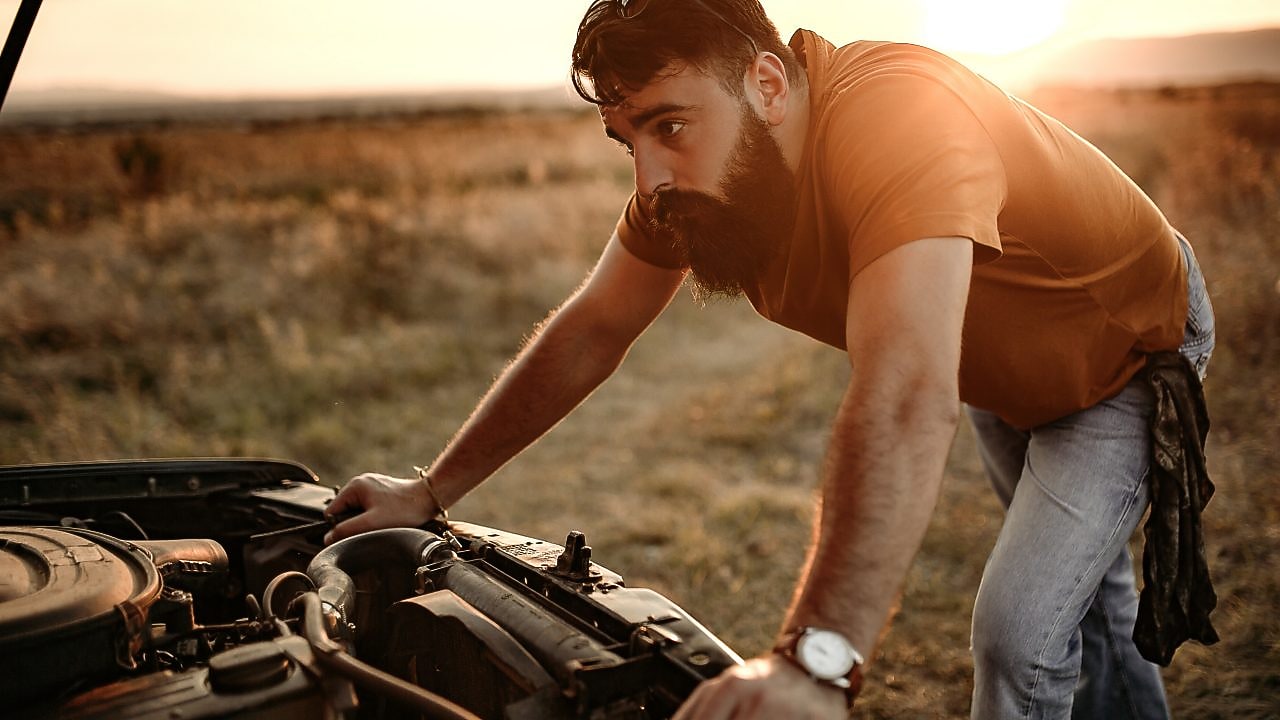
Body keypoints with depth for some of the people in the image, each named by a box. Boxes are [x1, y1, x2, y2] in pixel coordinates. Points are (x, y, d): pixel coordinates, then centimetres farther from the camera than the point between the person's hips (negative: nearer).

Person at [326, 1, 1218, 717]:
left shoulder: (897, 113, -45)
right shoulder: (694, 172, -21)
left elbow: (905, 401, -57)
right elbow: (591, 332, -10)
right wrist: (432, 491, -8)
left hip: (1129, 352, -6)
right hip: (1005, 382, 7)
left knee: (1019, 636, -17)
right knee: (1084, 595, 25)